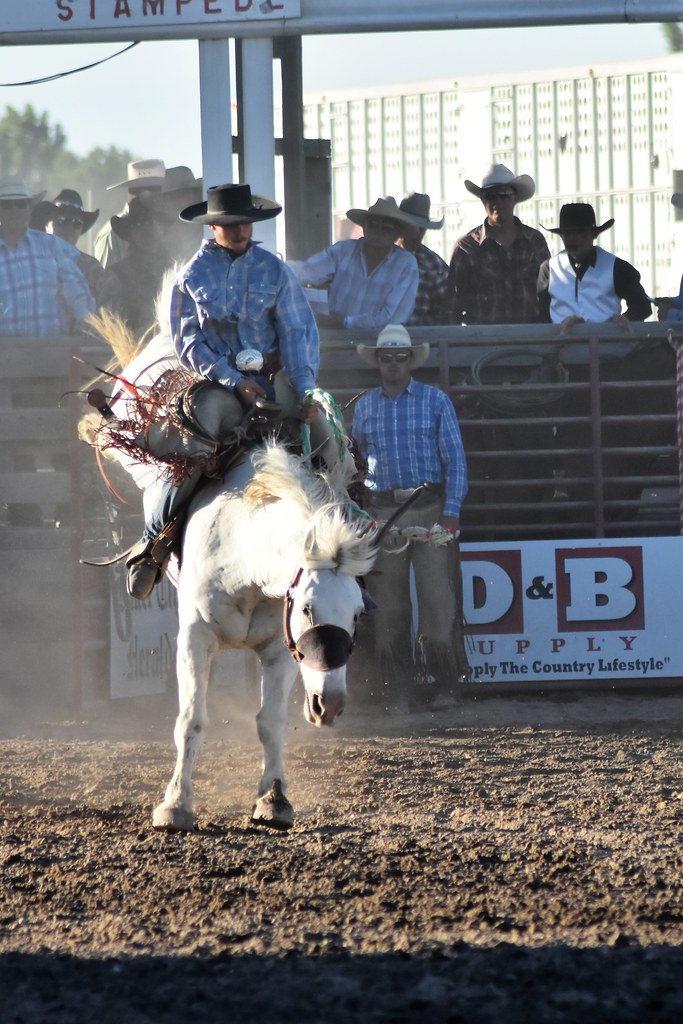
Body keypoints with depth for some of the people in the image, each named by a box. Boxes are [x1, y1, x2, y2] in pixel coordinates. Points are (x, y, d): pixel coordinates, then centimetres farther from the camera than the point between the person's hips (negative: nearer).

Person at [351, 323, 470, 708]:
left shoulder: (436, 401, 3)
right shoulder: (365, 406, 12)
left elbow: (455, 459, 1)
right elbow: (357, 459, 17)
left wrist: (451, 511, -8)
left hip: (430, 508, -3)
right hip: (383, 512, 3)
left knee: (437, 592, -9)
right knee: (388, 598, 2)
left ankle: (435, 669, -4)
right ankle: (392, 674, 7)